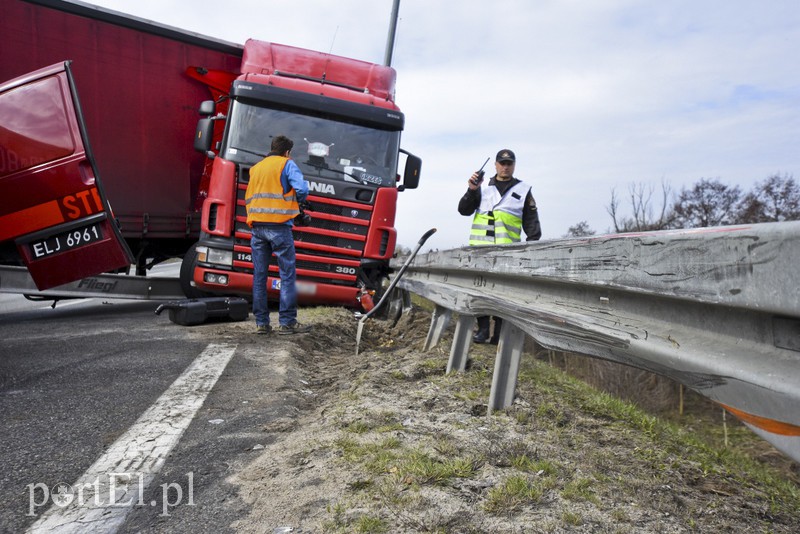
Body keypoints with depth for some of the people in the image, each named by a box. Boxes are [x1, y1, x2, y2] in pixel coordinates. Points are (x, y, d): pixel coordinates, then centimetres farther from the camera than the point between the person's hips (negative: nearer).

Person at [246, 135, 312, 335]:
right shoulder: (287, 164, 3)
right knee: (287, 274, -2)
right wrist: (298, 200, 10)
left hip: (256, 226, 6)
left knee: (259, 275, 7)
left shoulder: (255, 168, 21)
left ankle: (261, 322, 9)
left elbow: (248, 198, 21)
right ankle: (287, 322, -4)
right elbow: (302, 189, -10)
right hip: (278, 226, -6)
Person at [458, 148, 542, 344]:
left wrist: (533, 243, -1)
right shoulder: (483, 186, 17)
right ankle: (482, 329, 9)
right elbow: (464, 210, 12)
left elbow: (531, 221, 12)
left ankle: (500, 333, 1)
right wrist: (471, 190, -3)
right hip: (480, 247, 2)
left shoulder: (523, 190, 14)